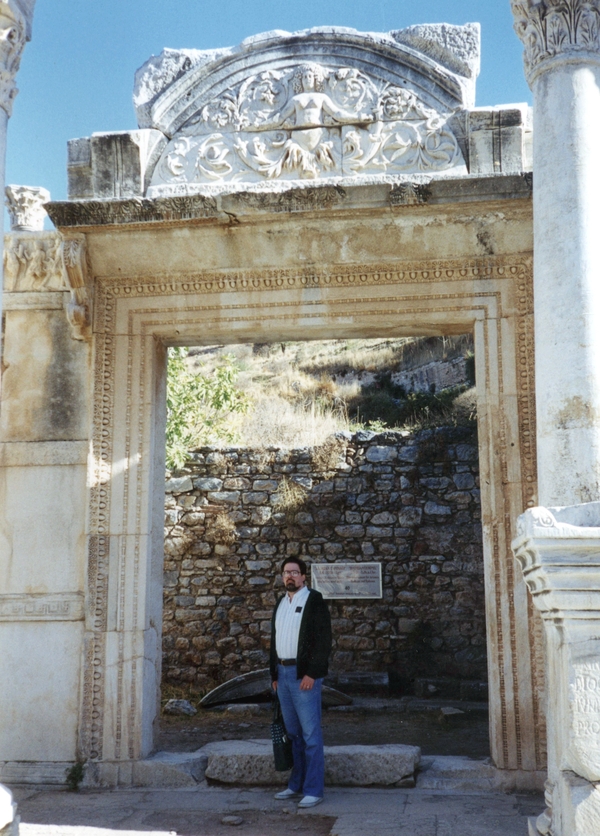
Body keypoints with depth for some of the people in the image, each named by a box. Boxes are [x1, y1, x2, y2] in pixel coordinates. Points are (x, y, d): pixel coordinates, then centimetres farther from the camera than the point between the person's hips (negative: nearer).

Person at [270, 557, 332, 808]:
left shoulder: (314, 601, -7)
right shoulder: (280, 603, 17)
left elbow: (323, 641, -13)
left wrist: (311, 673, -18)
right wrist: (274, 674, 15)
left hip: (304, 674, -7)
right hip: (283, 673, 7)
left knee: (310, 734, -5)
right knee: (293, 733, 13)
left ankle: (313, 790, -1)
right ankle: (296, 784, 21)